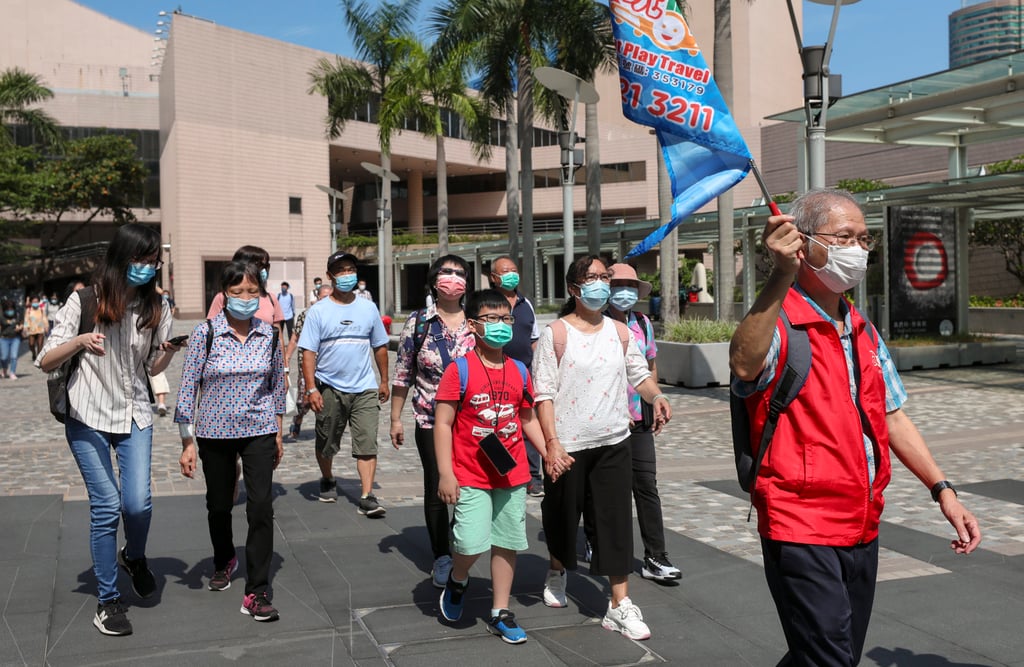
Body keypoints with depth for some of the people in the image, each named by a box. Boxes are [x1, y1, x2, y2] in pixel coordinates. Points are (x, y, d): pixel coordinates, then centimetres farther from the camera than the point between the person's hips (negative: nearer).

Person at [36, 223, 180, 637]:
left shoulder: (155, 307, 2)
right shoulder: (84, 300, -8)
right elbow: (45, 362, -7)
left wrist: (169, 351, -10)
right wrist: (79, 342, -26)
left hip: (135, 416, 3)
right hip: (88, 418, -2)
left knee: (138, 503, -9)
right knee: (106, 506, -5)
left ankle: (133, 556, 26)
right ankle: (108, 601, 11)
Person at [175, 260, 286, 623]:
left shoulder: (269, 334, -2)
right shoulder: (205, 333, -9)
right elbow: (188, 388, -7)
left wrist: (278, 434, 11)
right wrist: (187, 443, -9)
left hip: (259, 432, 0)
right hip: (215, 433, 0)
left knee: (262, 507, -11)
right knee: (219, 505, 16)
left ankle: (256, 592, -3)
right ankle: (224, 561, 46)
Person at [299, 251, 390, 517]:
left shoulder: (368, 308, 6)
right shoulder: (318, 311, -2)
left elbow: (380, 346, 14)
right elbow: (309, 352, -6)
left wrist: (384, 381, 15)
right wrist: (311, 388, -14)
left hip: (364, 388, 1)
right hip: (330, 388, -1)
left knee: (367, 443, -8)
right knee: (326, 443, 14)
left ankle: (367, 496, -8)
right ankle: (327, 481, 39)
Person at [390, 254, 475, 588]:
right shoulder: (418, 322, 1)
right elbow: (402, 373, 5)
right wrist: (396, 418, 3)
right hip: (430, 421, -1)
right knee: (436, 490, 4)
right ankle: (442, 557, 20)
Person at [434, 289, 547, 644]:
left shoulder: (519, 371, 6)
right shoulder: (459, 370, -9)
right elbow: (443, 424, -9)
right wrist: (445, 474, -14)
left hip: (513, 475, 5)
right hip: (471, 477, -5)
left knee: (506, 543, 10)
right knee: (472, 544, -12)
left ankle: (500, 613, 24)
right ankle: (457, 580, 23)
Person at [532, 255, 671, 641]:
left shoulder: (619, 332, 7)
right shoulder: (556, 334, -7)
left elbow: (638, 373, 14)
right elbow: (544, 393, -10)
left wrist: (656, 396, -8)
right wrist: (551, 443, -16)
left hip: (613, 443, 3)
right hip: (568, 446, -3)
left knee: (615, 521, 0)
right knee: (563, 515, 14)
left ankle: (620, 606, 5)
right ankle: (557, 572, 44)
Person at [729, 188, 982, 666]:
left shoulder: (864, 334, 15)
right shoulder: (777, 324, -12)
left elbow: (892, 416, 21)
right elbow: (745, 365, -36)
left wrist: (942, 490, 15)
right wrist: (781, 277, -45)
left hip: (862, 531, 8)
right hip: (801, 531, -8)